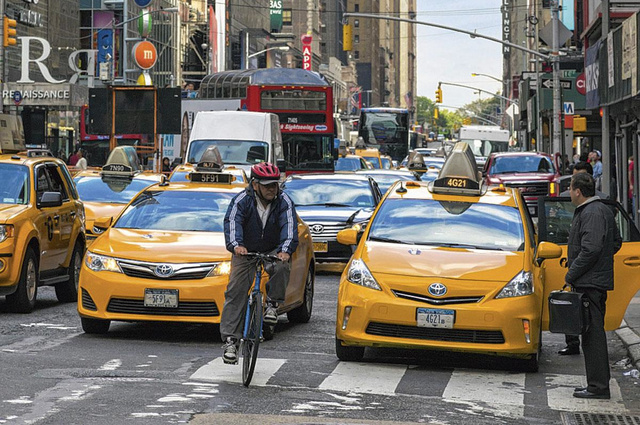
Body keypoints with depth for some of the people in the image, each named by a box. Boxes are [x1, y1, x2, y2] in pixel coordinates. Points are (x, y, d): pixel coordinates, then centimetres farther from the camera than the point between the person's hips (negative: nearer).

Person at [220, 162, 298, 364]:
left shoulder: (284, 202, -10)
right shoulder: (242, 200, -13)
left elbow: (289, 226, -23)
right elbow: (232, 222, -27)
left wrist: (285, 250, -43)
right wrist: (236, 245, -48)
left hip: (273, 251, 0)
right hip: (245, 251, 0)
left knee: (282, 267, -33)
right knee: (235, 292, -11)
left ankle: (273, 304, -8)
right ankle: (230, 340, -10)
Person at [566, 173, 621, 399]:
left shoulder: (591, 213, -16)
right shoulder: (604, 210, 17)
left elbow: (591, 249, -24)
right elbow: (616, 242, 25)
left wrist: (571, 274, -15)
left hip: (590, 283, -11)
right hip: (599, 281, 11)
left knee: (593, 334, -8)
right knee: (594, 332, 15)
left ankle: (598, 386, -7)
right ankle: (600, 381, 20)